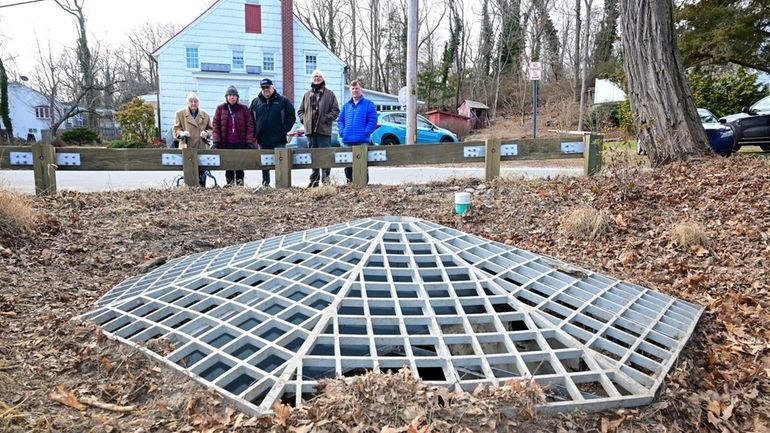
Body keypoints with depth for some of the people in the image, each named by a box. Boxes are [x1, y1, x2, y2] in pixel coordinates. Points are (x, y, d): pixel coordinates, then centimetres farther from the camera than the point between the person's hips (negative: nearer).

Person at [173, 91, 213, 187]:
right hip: (187, 148, -2)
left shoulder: (205, 115, 15)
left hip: (202, 148, 2)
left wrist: (207, 133, -4)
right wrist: (181, 133, -13)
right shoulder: (180, 114, 10)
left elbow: (210, 129, 19)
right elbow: (176, 129, 9)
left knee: (202, 170, -1)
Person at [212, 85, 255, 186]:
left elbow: (249, 125, 3)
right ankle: (229, 183, 10)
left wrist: (249, 141, -6)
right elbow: (216, 125, 4)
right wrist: (216, 141, -6)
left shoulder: (244, 109, 6)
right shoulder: (220, 108, 7)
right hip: (226, 144, 1)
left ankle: (240, 184, 8)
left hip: (240, 143, -1)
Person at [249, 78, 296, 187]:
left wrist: (284, 130, -8)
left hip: (279, 140, -3)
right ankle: (265, 183, 21)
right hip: (262, 140, 3)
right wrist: (255, 133, 3)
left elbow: (291, 117, 0)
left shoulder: (283, 100, 1)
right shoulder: (256, 102, 9)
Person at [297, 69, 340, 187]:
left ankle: (326, 179, -4)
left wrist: (327, 118, -11)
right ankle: (314, 180, 14)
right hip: (310, 130, 4)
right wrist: (303, 119, 4)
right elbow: (300, 110, 22)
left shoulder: (329, 94, 8)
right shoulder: (307, 94, 18)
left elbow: (335, 110, 2)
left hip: (324, 130, -4)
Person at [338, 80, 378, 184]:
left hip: (362, 140, -5)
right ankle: (349, 183, 18)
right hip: (348, 140, 5)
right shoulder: (346, 106, 18)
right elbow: (340, 120, 17)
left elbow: (373, 120, -4)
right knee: (348, 165, 8)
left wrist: (365, 132, -13)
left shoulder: (368, 104, 4)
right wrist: (342, 132, 1)